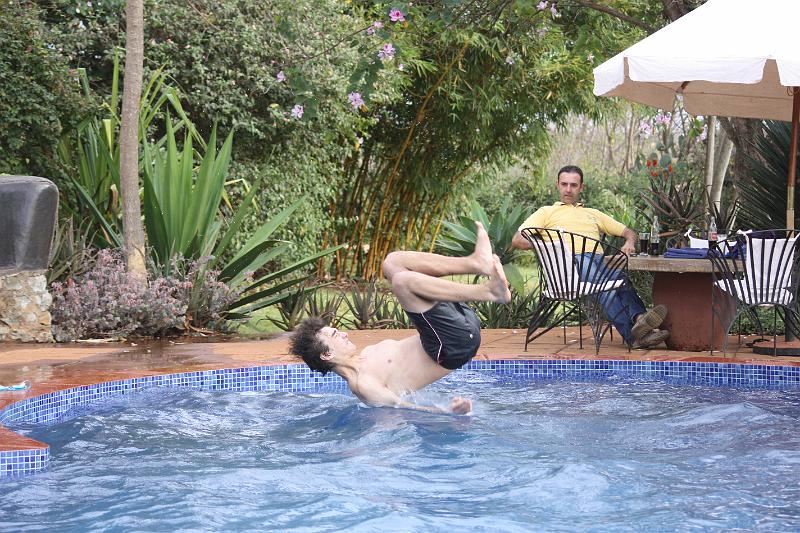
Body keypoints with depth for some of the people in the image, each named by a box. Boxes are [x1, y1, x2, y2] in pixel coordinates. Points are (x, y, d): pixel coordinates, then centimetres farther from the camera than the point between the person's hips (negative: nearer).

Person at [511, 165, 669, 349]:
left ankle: (638, 319, -61)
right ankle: (631, 332, -58)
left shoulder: (594, 214, 39)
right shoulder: (547, 212, 29)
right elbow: (517, 240, 16)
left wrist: (629, 243, 11)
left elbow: (629, 232, 38)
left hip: (599, 258, 4)